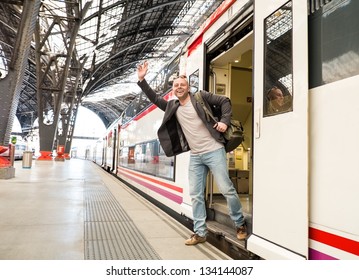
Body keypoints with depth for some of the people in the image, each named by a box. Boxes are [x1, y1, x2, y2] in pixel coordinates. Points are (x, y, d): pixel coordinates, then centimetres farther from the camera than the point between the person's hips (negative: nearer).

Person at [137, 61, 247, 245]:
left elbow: (224, 101, 0)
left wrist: (224, 121, -13)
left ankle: (240, 225, 19)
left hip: (214, 151, -5)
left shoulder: (200, 97, -1)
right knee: (196, 195, 4)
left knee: (226, 189, -2)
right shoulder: (173, 107, 12)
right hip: (195, 156, 5)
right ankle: (200, 233, 15)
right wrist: (142, 80, 9)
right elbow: (155, 99, 16)